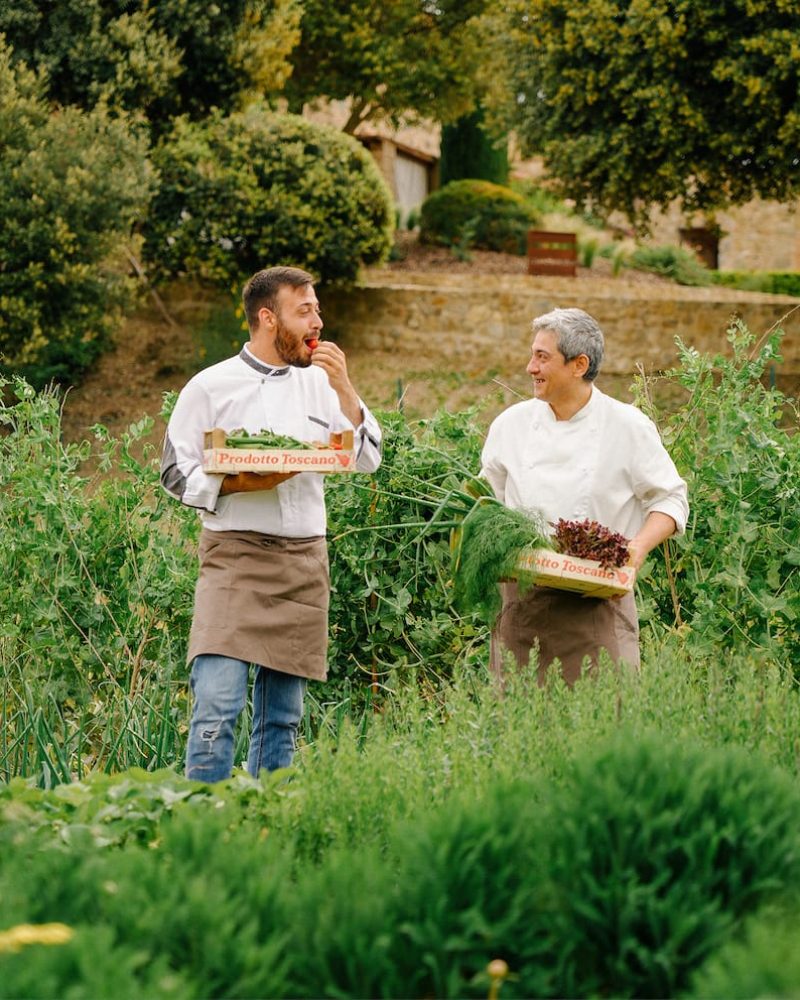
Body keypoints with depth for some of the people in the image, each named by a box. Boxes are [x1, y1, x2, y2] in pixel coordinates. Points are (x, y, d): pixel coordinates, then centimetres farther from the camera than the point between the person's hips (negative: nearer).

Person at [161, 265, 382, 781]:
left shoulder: (319, 384, 12)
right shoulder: (211, 387, 1)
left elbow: (368, 459, 7)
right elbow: (177, 473, 1)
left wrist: (343, 387, -3)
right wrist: (243, 482, -14)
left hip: (304, 560, 4)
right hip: (235, 556, -4)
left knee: (283, 714, 7)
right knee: (218, 704, -16)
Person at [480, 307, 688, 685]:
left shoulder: (629, 427, -1)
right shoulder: (511, 424, 6)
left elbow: (670, 500, 4)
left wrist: (640, 546, -13)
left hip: (598, 599, -2)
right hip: (522, 594, 2)